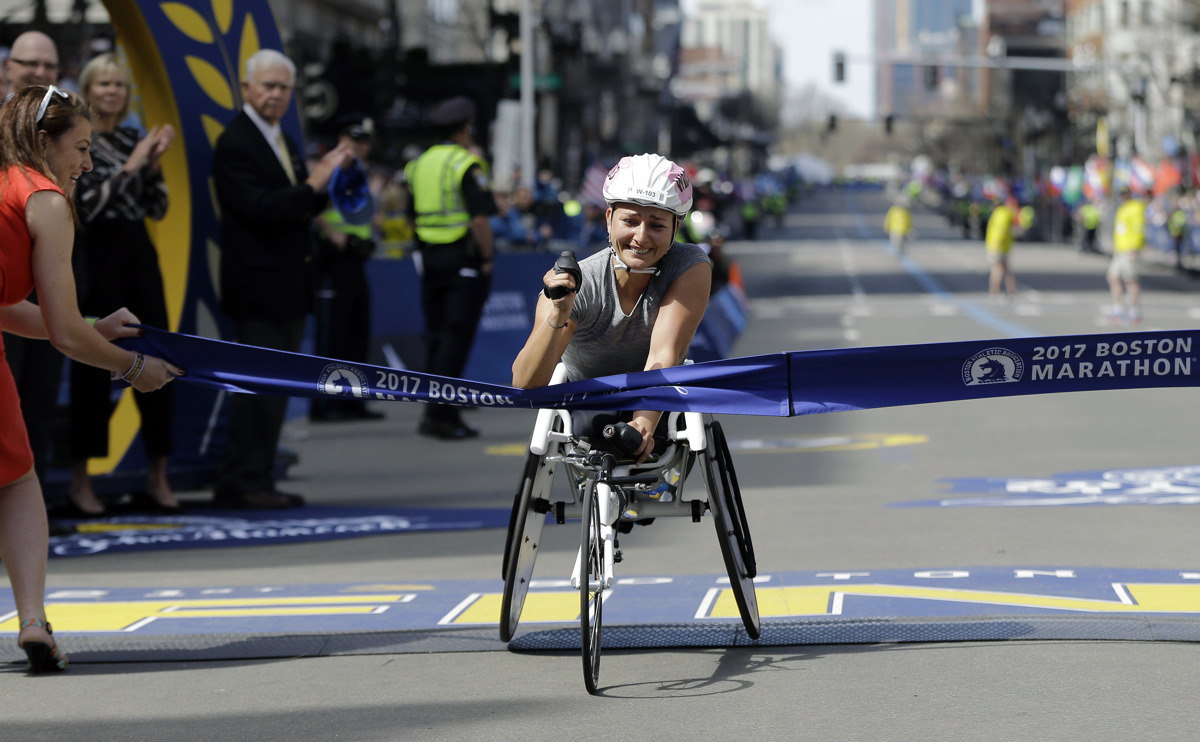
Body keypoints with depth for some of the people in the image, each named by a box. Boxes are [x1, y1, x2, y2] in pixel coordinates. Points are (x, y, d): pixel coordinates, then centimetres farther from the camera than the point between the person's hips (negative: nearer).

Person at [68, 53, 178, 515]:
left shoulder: (134, 141, 13)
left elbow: (158, 209, 11)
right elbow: (85, 206, -15)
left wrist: (153, 164, -4)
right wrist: (129, 167, -13)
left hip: (139, 256, 6)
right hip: (96, 258, -6)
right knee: (92, 368, -2)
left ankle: (158, 479, 9)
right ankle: (80, 481, 6)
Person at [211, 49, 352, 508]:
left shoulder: (280, 141, 17)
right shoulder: (234, 144, -13)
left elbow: (299, 209, 18)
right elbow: (258, 207, -23)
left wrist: (323, 182, -1)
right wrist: (313, 185, -25)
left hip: (287, 287, 10)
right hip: (258, 286, -10)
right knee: (260, 385, -10)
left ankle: (255, 480, 17)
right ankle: (242, 483, -6)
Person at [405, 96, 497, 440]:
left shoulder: (418, 165, 10)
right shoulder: (467, 164, -11)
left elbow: (414, 217, 12)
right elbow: (479, 219, -18)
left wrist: (425, 253, 17)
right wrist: (486, 258, -9)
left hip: (430, 257, 7)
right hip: (464, 257, -7)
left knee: (436, 334, 12)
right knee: (457, 337, -5)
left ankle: (435, 413, 13)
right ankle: (440, 414, -10)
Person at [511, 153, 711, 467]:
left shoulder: (690, 267, -21)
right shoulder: (577, 286, -25)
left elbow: (664, 355, -33)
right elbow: (525, 385, -34)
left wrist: (644, 422, -51)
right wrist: (558, 316, -51)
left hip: (659, 408, 2)